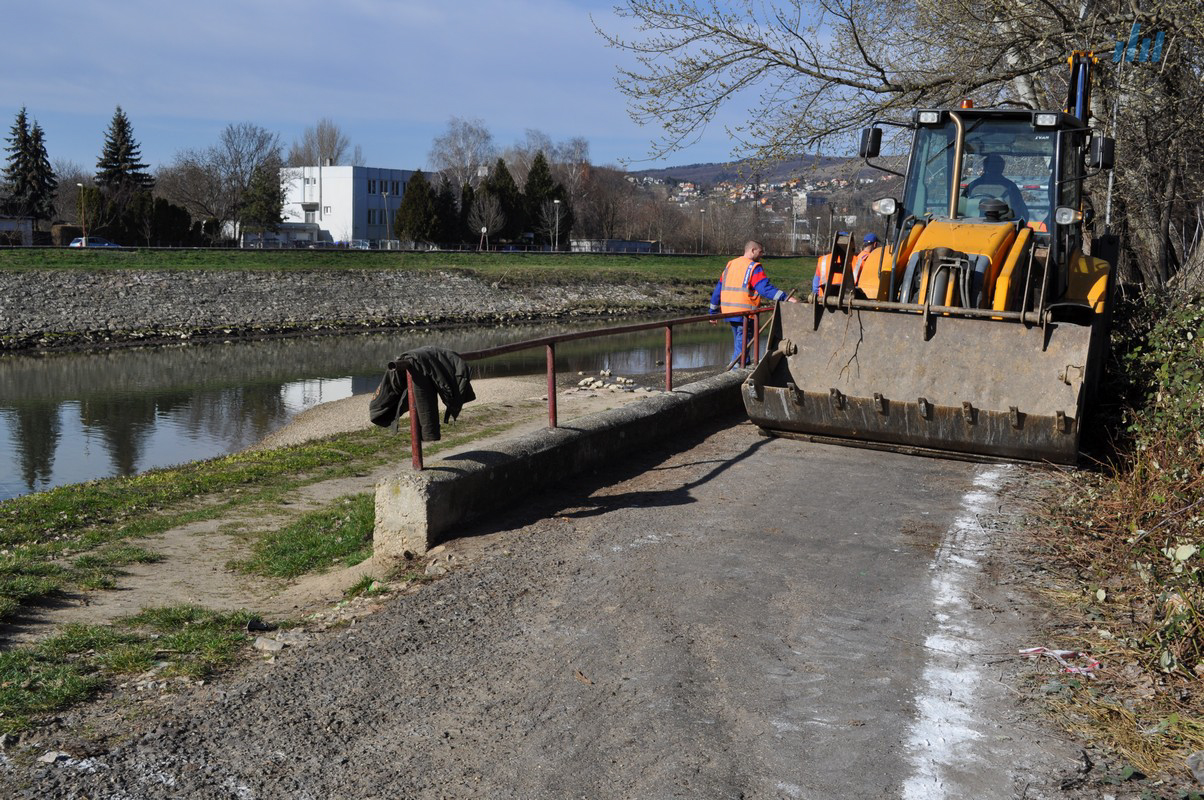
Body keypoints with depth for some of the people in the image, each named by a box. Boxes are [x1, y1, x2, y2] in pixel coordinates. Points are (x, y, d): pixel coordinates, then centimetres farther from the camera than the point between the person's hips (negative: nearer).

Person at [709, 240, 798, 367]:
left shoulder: (730, 265, 15)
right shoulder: (754, 267, -8)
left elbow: (718, 289, 17)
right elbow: (765, 288, -22)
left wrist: (714, 312, 23)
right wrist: (786, 297, -25)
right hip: (745, 314, -8)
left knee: (739, 344, 19)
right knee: (742, 346, -3)